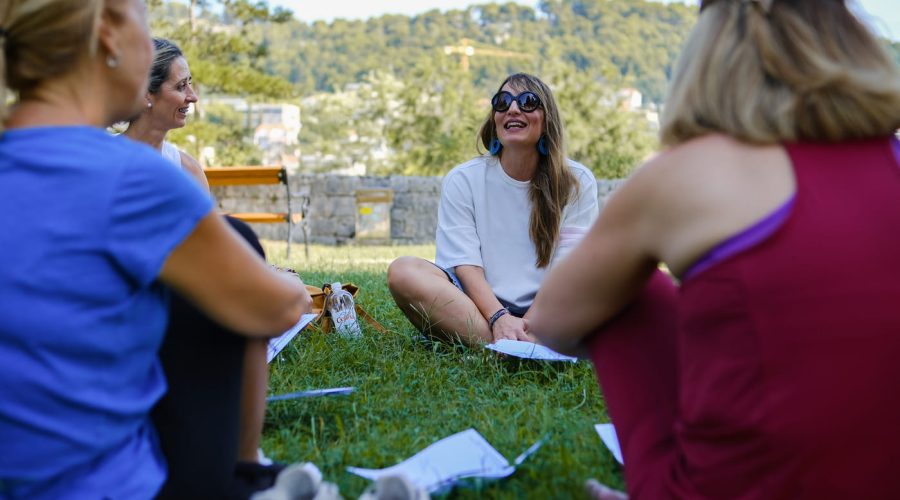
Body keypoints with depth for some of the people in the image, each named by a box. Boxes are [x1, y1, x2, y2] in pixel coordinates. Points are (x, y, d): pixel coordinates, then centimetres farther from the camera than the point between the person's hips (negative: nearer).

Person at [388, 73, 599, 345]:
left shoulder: (576, 182, 5)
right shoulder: (462, 180, 5)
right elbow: (466, 264, -5)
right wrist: (498, 318, -25)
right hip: (478, 308, 0)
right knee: (403, 271, -27)